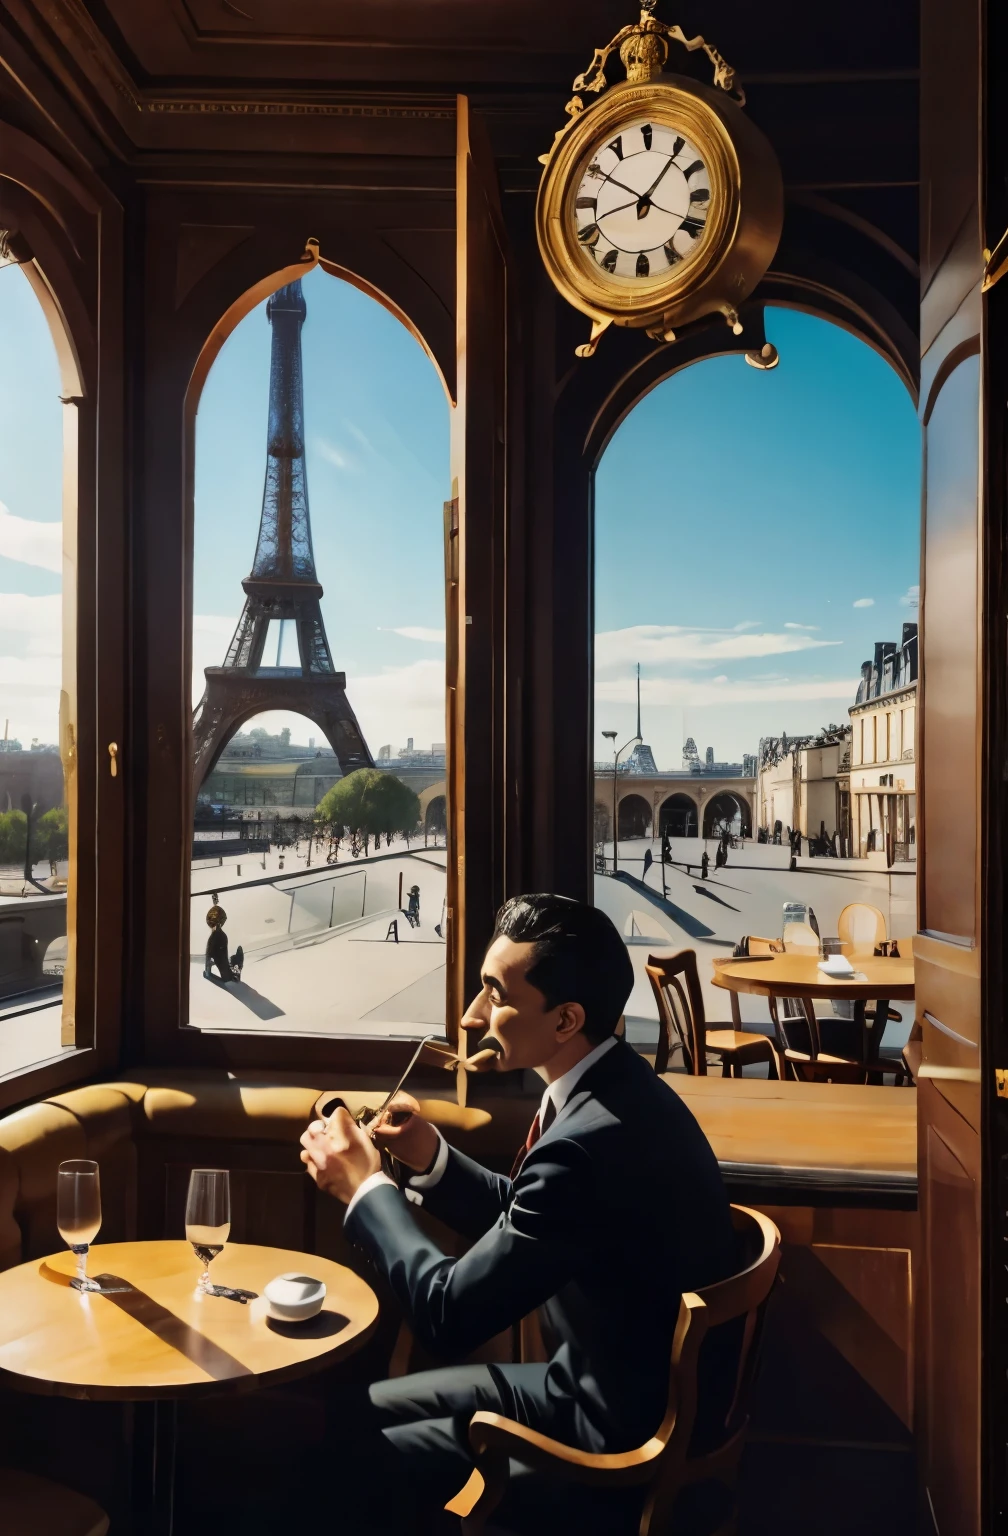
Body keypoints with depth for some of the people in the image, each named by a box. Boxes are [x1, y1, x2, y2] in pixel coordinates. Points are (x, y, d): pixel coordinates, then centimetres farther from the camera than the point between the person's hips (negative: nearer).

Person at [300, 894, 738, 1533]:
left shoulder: (589, 1141, -32)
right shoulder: (613, 1089, -2)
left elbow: (450, 1315, -25)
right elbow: (521, 1224, 11)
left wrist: (367, 1185, -13)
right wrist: (432, 1157, -3)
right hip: (627, 1385, 9)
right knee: (357, 1413, 14)